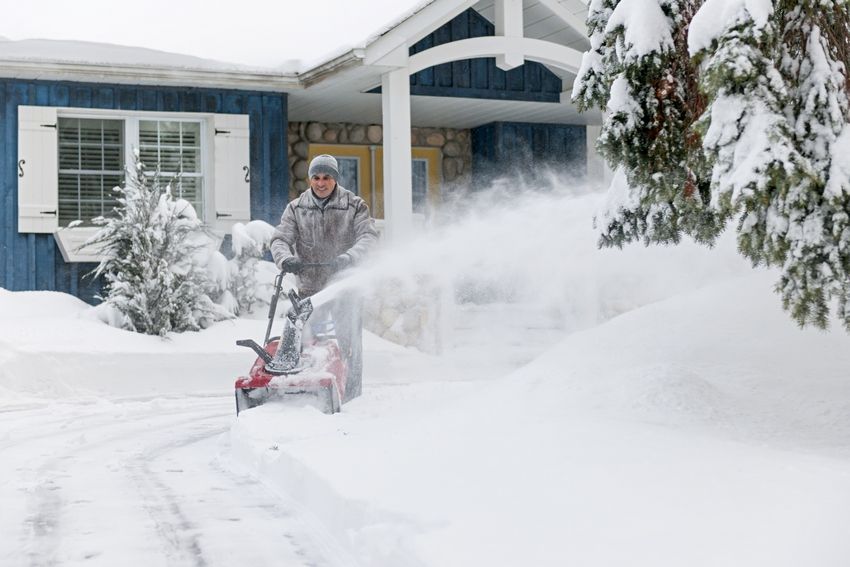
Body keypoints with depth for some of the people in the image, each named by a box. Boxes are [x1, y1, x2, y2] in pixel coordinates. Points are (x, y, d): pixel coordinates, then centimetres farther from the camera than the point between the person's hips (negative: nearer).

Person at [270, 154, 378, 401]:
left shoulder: (355, 206, 1)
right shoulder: (296, 208, 7)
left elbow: (369, 236, -11)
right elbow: (280, 239, -1)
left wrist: (347, 258, -30)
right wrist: (286, 259, -25)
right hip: (309, 287, 2)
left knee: (348, 343, -2)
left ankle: (351, 396, 7)